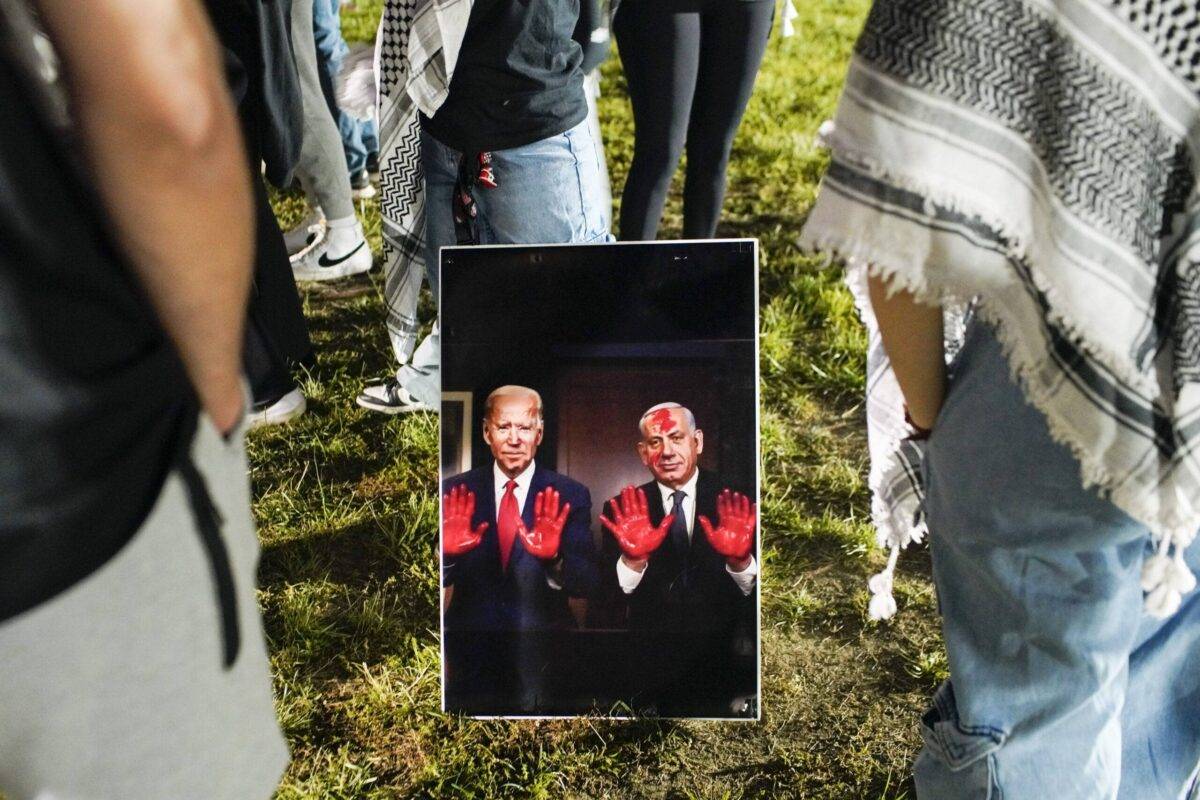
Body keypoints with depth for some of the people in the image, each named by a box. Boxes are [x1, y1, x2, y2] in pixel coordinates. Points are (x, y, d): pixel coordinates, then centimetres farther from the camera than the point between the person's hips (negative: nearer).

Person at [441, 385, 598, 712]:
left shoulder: (570, 496, -5)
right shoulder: (457, 493, -2)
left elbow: (587, 584, -13)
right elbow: (440, 581, -5)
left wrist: (554, 558, -33)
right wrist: (446, 552, -27)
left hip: (544, 662, -1)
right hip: (472, 658, 1)